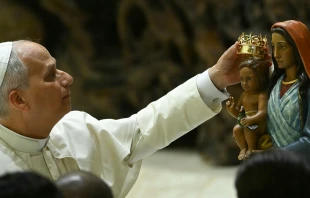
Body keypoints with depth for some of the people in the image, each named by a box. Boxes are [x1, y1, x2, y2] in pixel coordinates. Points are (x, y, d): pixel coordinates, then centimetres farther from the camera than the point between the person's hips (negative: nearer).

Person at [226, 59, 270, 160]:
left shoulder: (261, 95, -16)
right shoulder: (244, 95, 11)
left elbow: (262, 112, -31)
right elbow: (238, 113, 19)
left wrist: (252, 119, -49)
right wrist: (232, 109, -4)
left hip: (260, 124, -7)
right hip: (247, 122, 7)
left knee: (248, 128, -33)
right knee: (236, 129, -19)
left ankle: (252, 149, -10)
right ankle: (243, 148, 0)